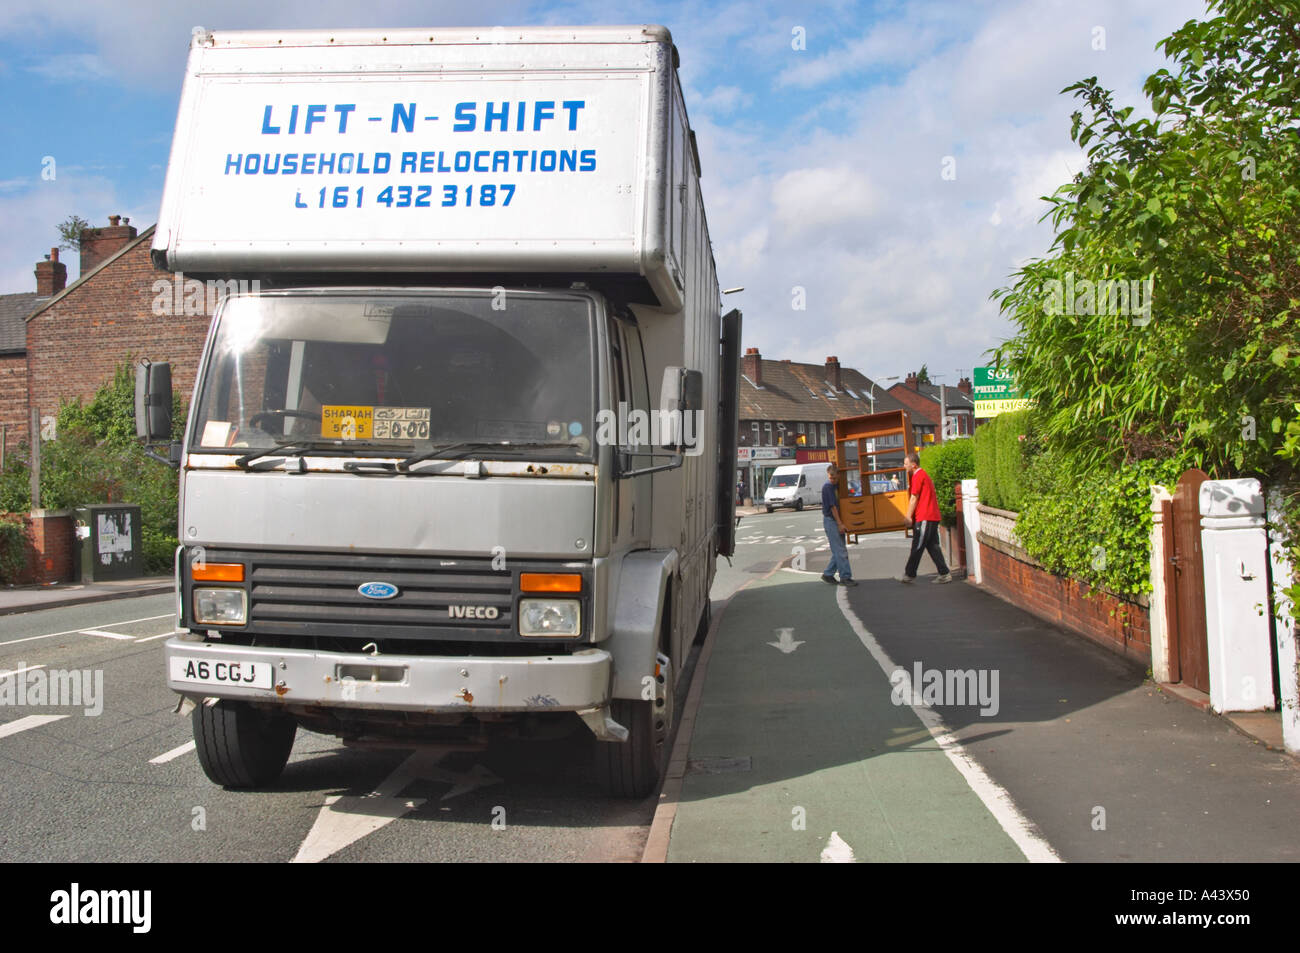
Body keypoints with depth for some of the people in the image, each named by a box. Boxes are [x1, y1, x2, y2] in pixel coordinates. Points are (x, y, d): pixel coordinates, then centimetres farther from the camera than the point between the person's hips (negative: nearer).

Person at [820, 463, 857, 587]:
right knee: (840, 551, -8)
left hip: (838, 521, 8)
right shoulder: (827, 486, -15)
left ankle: (828, 574, 18)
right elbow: (832, 506, -17)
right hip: (830, 520, -8)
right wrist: (840, 524, -17)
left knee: (839, 551, 10)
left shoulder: (839, 485, 9)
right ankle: (845, 577, -4)